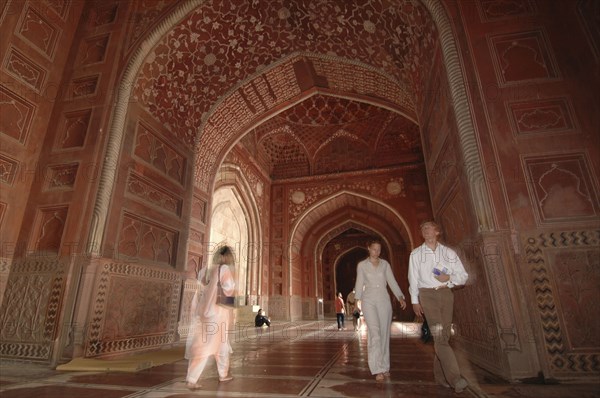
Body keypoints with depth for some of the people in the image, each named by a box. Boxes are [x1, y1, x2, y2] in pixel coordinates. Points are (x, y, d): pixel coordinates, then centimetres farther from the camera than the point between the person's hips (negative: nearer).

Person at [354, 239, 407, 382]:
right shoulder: (362, 265, 6)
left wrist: (400, 297, -9)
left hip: (384, 300, 2)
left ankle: (384, 367, 17)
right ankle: (378, 370, -11)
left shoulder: (385, 264, 10)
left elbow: (392, 282, 4)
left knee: (384, 334, 5)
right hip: (369, 301, -2)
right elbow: (359, 283, 5)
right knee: (375, 333, -13)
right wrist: (357, 300, -3)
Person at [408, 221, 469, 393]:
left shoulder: (449, 253, 7)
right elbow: (413, 279, 6)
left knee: (444, 335, 6)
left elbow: (463, 276, 9)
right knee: (439, 335, -12)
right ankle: (455, 377, -11)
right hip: (428, 295, -2)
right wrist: (415, 301, 3)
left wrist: (449, 278, -11)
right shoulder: (416, 254, 4)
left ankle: (440, 375, 19)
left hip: (446, 294, 2)